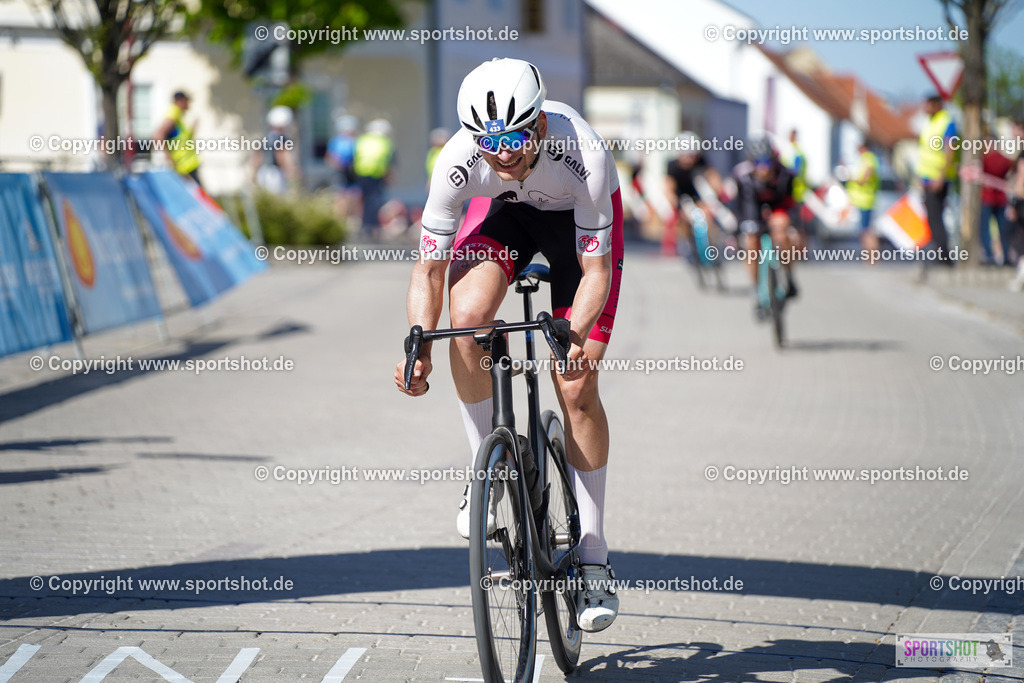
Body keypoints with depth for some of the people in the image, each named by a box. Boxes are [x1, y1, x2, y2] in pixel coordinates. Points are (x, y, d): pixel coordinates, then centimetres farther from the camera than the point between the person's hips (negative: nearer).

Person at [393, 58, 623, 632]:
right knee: (468, 312, -30)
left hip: (578, 217, -2)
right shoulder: (459, 160, -34)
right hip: (505, 210, 2)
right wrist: (420, 348, -39)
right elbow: (430, 267, -24)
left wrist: (576, 337, -51)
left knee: (576, 386, -10)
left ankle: (595, 561, 2)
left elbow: (596, 271, -33)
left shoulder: (582, 154, -40)